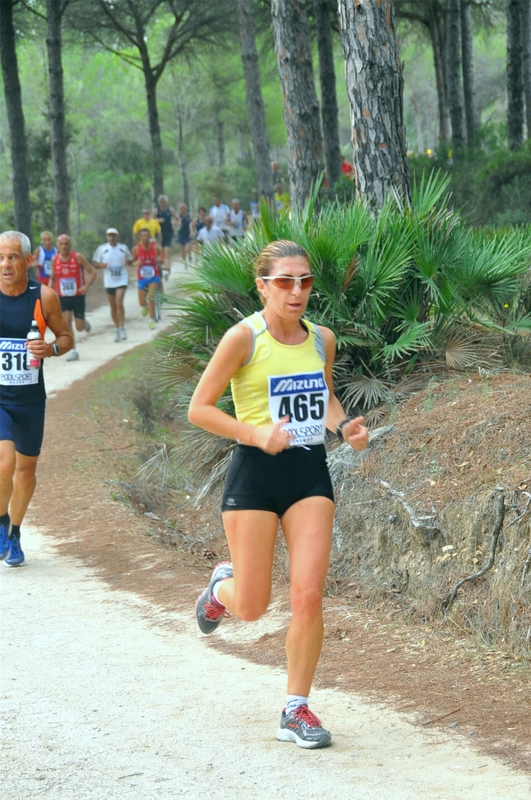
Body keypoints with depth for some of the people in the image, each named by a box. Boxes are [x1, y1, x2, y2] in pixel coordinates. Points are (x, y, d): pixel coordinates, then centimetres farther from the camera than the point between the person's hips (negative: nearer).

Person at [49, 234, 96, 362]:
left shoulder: (78, 257, -8)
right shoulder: (55, 260, 1)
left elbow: (92, 272, -5)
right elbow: (53, 278, 16)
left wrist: (87, 286, -21)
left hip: (78, 296, -2)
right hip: (62, 298, 2)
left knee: (79, 327, -2)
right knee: (66, 322, -13)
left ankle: (85, 323, 36)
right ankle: (73, 352, -6)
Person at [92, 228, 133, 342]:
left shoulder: (123, 248, 4)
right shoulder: (101, 249, 3)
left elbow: (130, 260, 14)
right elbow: (94, 263, 8)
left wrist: (129, 261, -10)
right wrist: (100, 265, -14)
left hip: (121, 280, -2)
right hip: (109, 281, 2)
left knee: (119, 303, -17)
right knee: (113, 306, 8)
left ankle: (122, 328, -6)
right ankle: (117, 329, 22)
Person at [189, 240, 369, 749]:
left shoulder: (321, 339, 5)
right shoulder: (244, 338, -11)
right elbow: (199, 408, -9)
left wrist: (343, 426, 2)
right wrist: (257, 434, -22)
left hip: (310, 473, 4)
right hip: (255, 475, -4)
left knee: (308, 597, -7)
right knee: (252, 606, 2)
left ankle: (296, 710, 7)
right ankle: (222, 587, 40)